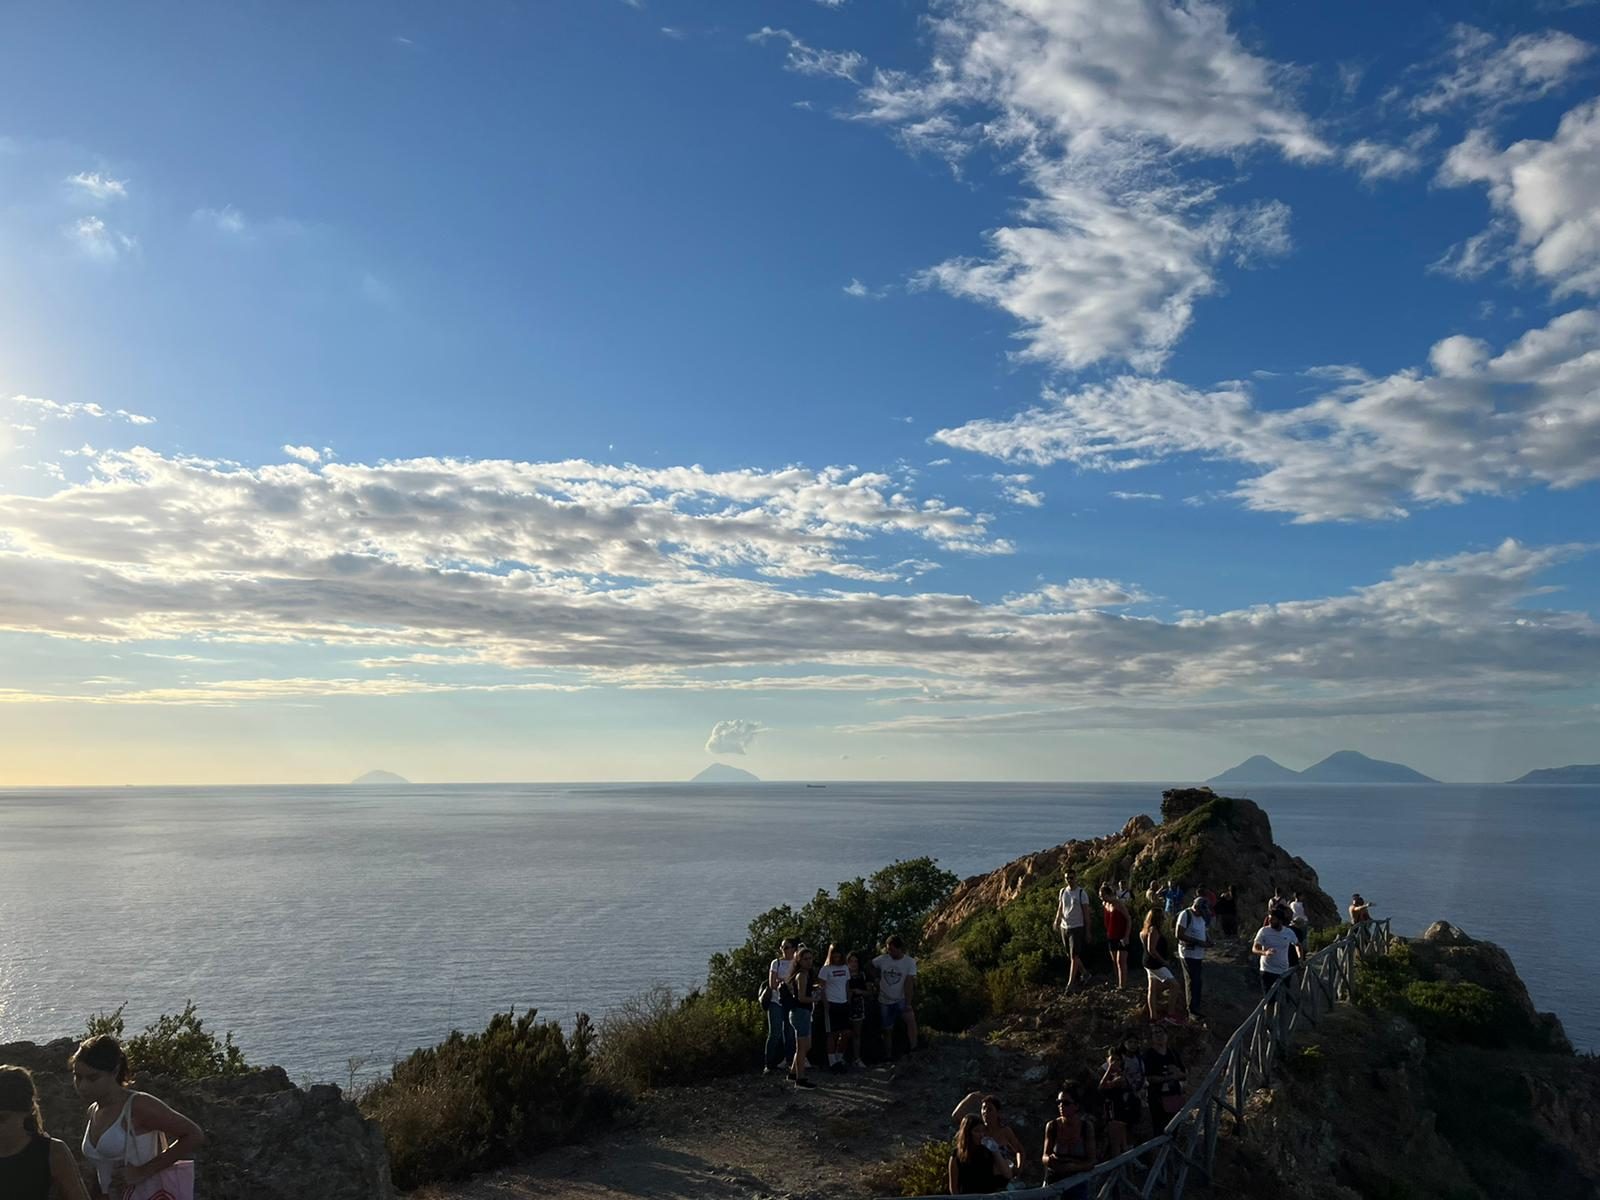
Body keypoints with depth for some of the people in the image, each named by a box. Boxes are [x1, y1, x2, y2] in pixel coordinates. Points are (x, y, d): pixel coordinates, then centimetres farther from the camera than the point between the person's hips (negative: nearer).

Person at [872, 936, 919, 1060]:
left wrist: (908, 1004, -23)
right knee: (887, 1031, 8)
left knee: (910, 1017, -30)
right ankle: (889, 1058, 20)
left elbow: (909, 983, -18)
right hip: (885, 1001, 2)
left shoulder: (910, 962, -13)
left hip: (901, 1000, -2)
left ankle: (913, 1049, -27)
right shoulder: (882, 959, -7)